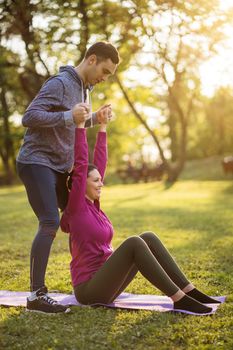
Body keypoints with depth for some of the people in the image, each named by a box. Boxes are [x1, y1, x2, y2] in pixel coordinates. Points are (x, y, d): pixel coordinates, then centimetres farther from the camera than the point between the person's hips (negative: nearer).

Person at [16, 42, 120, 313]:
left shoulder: (84, 89, 15)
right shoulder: (60, 84, -14)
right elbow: (29, 117, -23)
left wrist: (94, 119, 7)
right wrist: (69, 116, -30)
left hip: (59, 167, 10)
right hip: (36, 162, -9)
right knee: (50, 223, -18)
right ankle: (36, 295, -13)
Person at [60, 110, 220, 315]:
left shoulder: (92, 205, 11)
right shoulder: (76, 207, -10)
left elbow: (100, 163, 12)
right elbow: (80, 164, -18)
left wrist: (103, 126, 12)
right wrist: (81, 124, -16)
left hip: (105, 284, 9)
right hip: (90, 289, -9)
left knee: (148, 238, -5)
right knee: (134, 243, -28)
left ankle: (189, 291, -9)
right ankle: (179, 299, -26)